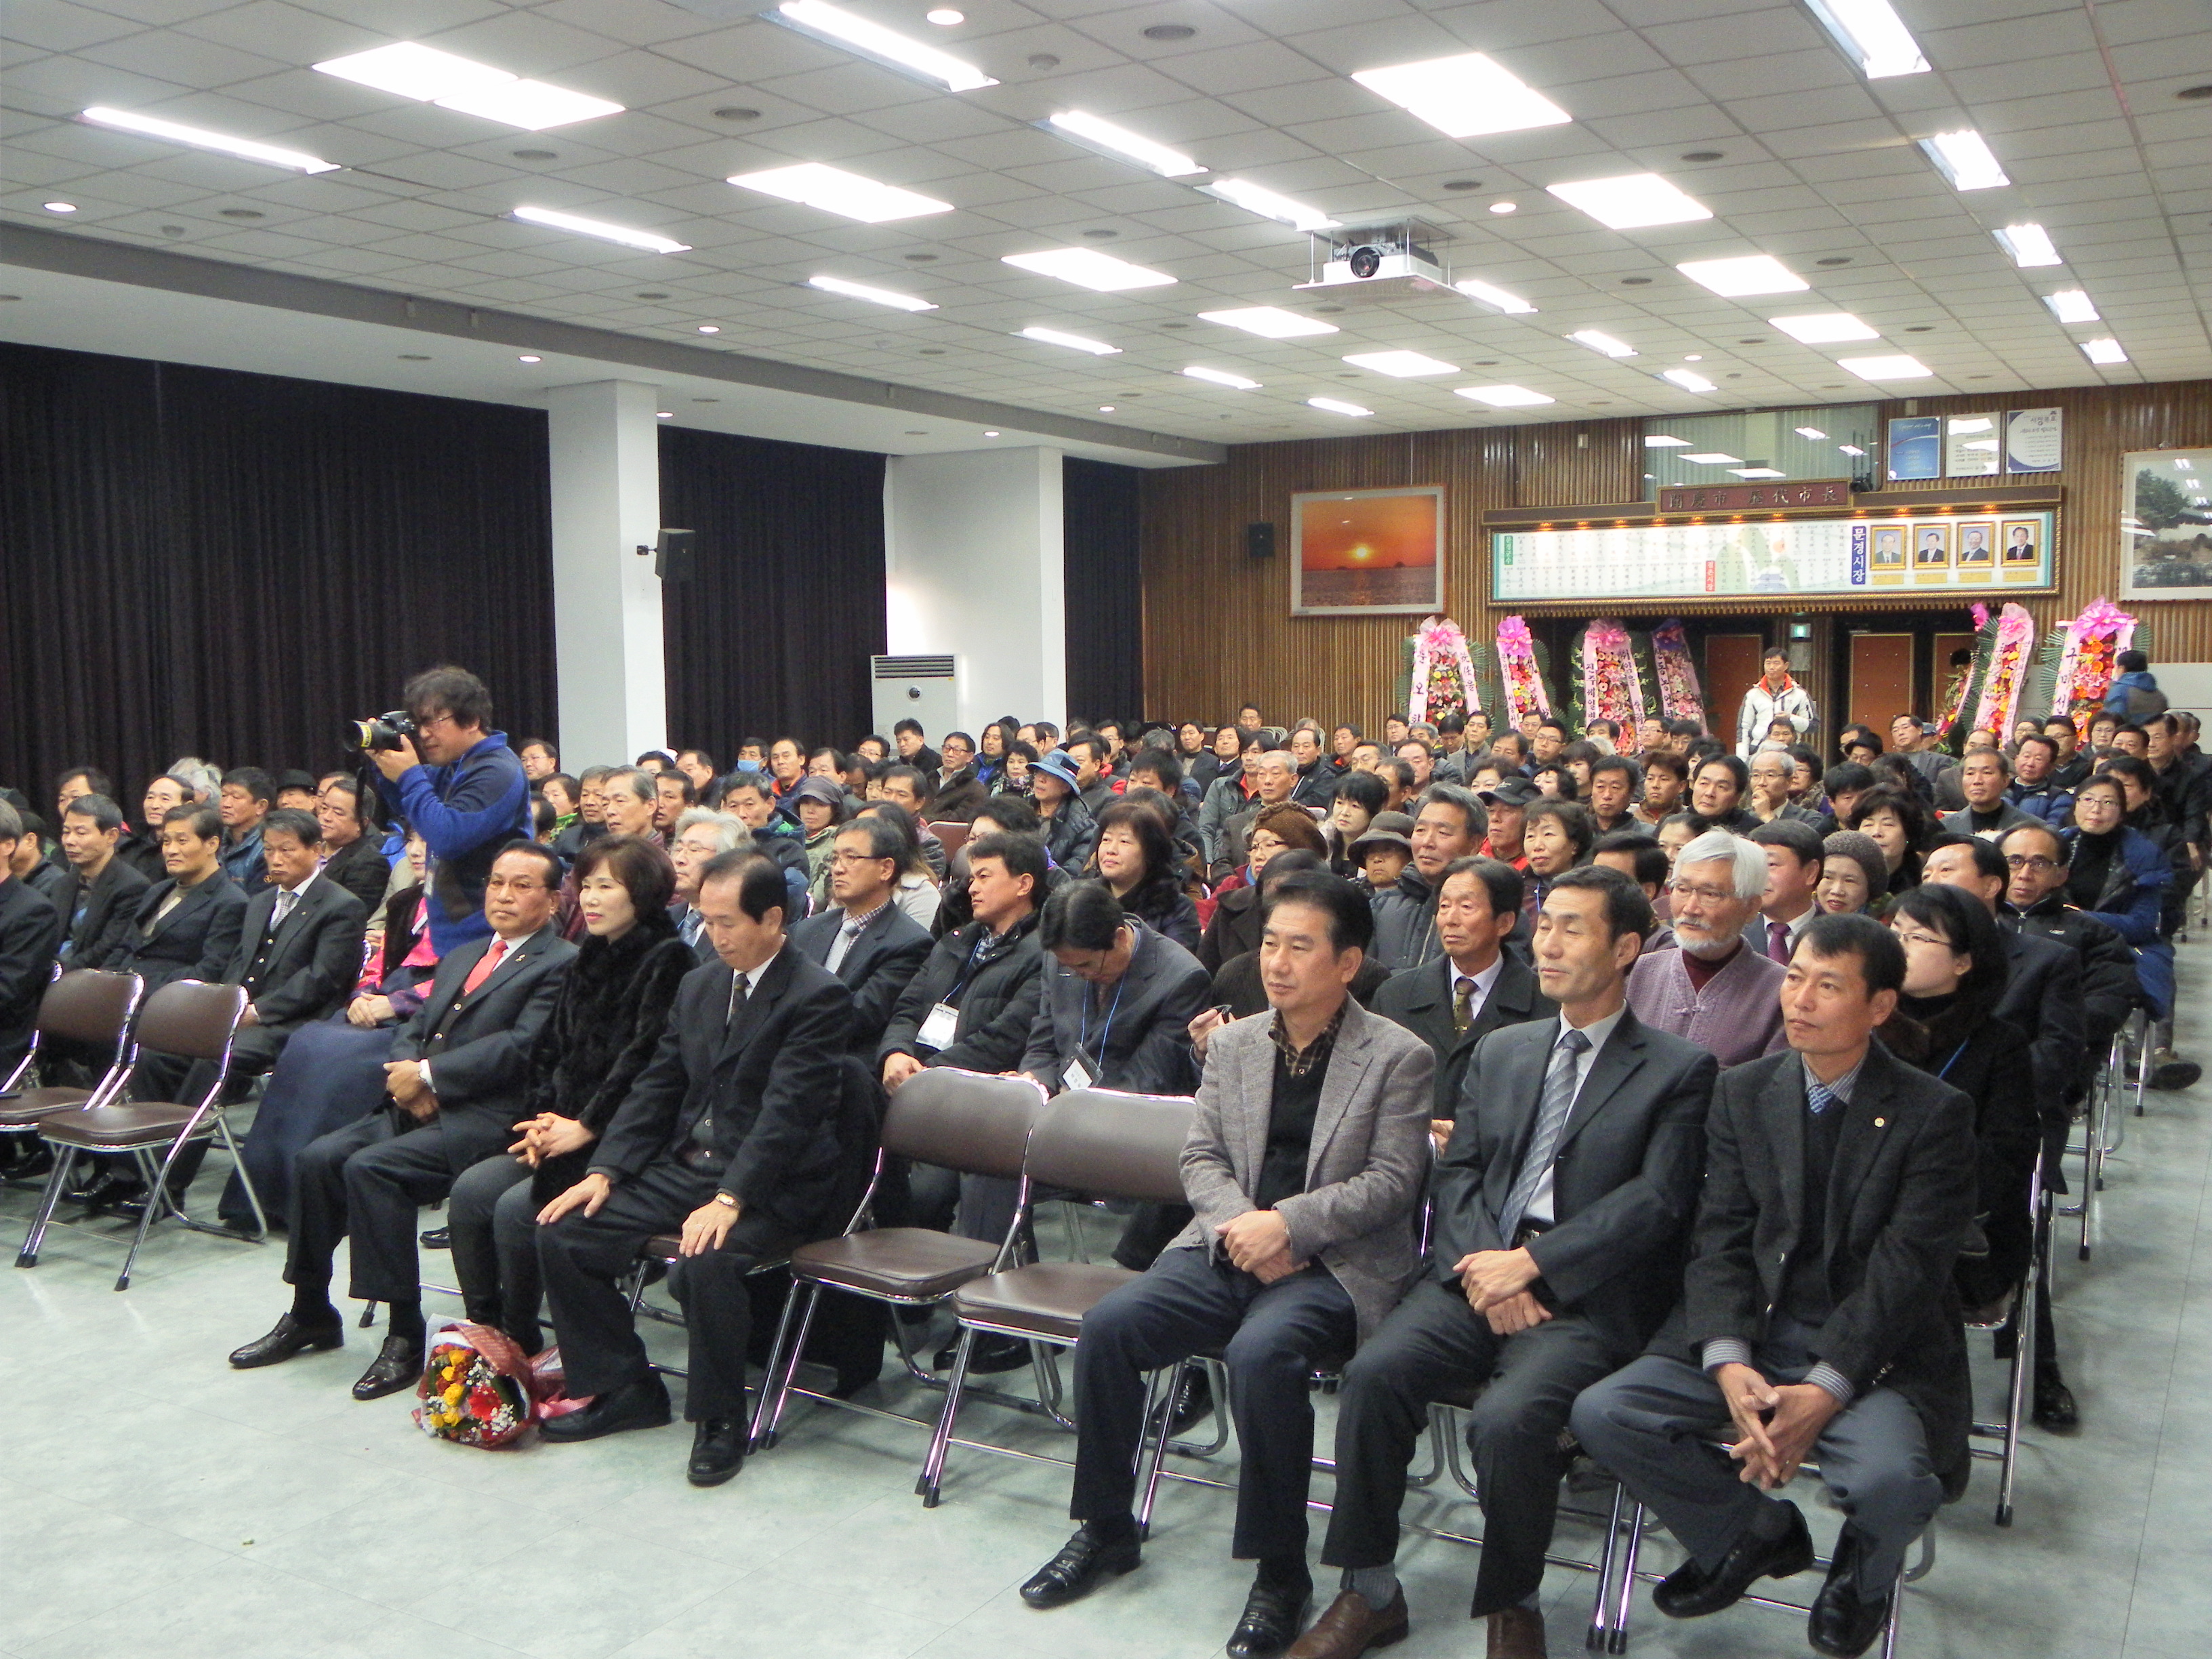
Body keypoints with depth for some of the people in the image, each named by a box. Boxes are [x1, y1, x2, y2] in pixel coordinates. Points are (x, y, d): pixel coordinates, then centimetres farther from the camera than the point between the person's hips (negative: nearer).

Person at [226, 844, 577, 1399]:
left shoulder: (561, 964, -4)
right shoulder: (461, 957, 24)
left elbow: (519, 1046, -16)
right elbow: (413, 1031, 20)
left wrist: (429, 1075, -13)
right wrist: (408, 1074, -3)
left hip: (484, 1118, -8)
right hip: (420, 1107, 8)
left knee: (370, 1167, -27)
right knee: (316, 1158, -10)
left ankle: (405, 1335, -18)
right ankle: (310, 1315, 7)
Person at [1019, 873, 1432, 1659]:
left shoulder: (1399, 1056, -2)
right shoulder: (1232, 1043, 13)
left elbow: (1391, 1181, -8)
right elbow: (1199, 1158, 11)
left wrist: (1286, 1225, -19)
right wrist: (1241, 1226, -10)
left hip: (1335, 1264, -5)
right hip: (1226, 1248, 5)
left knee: (1260, 1354, -35)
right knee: (1107, 1326, -17)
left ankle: (1280, 1571, -14)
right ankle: (1105, 1528, 5)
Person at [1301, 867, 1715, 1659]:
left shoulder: (1680, 1071, 5)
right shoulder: (1500, 1051, 20)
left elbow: (1655, 1201, -7)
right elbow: (1455, 1172, 12)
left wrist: (1529, 1263, -15)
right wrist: (1481, 1265, -9)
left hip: (1586, 1297, -4)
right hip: (1475, 1275, 4)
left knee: (1509, 1418, -31)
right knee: (1373, 1372, -22)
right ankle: (1369, 1593, -6)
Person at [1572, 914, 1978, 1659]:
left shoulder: (1934, 1114, -6)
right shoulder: (1742, 1094, 5)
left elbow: (1907, 1267, -13)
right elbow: (1719, 1240, 1)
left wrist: (1826, 1390, -23)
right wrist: (1728, 1364, -17)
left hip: (1876, 1353, -3)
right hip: (1752, 1338, 3)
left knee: (1889, 1479, -34)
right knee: (1602, 1414, -16)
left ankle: (1863, 1572, 7)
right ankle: (1756, 1533, 11)